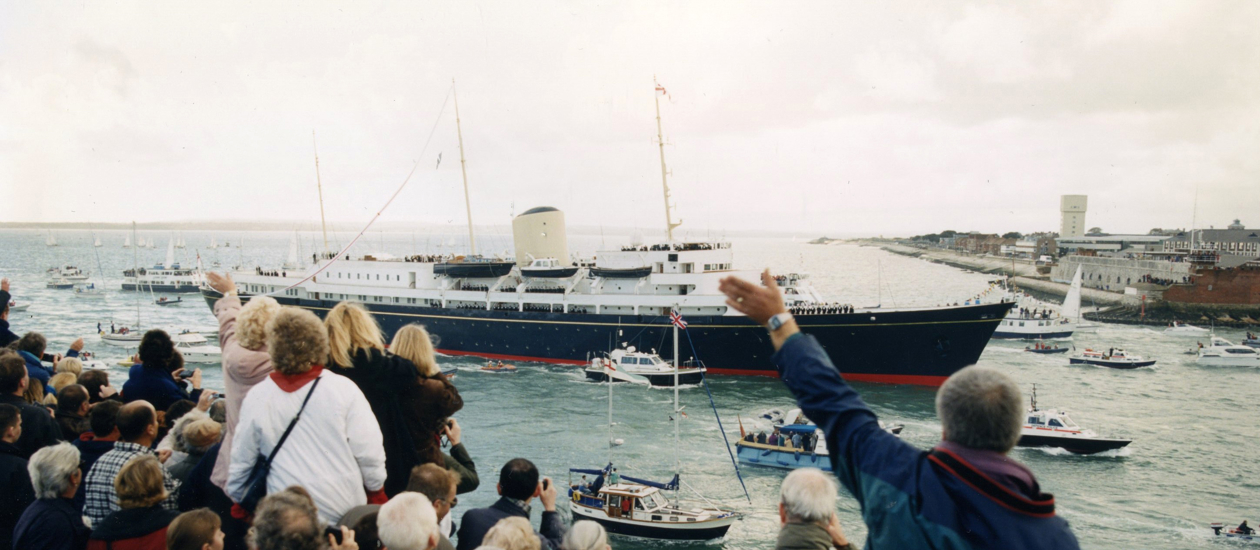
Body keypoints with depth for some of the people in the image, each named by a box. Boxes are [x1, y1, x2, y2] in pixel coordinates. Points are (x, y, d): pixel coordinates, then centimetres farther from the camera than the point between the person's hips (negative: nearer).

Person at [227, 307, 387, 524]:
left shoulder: (256, 398, -4)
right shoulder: (343, 389, -9)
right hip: (345, 509, -1)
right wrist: (377, 496, 7)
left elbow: (241, 463, 6)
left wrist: (236, 499, 23)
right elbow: (370, 454, -7)